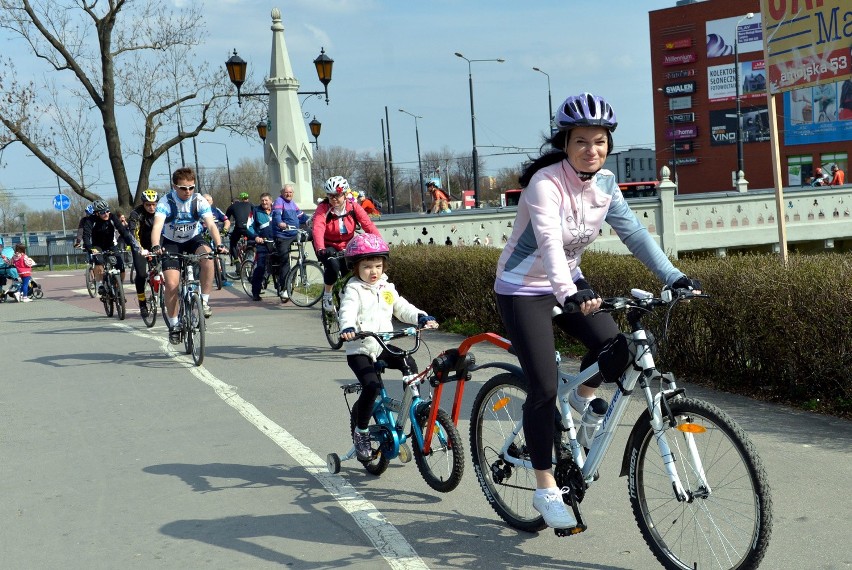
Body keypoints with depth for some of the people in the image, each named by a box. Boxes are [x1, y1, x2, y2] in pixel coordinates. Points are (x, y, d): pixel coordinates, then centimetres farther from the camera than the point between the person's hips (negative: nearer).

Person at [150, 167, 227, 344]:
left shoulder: (199, 201, -17)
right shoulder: (166, 202, -21)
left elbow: (211, 224, -26)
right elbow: (157, 226, -33)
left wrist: (219, 244, -44)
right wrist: (155, 247, -53)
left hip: (193, 240, 1)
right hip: (171, 243, -1)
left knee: (208, 257, -33)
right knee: (171, 284, -15)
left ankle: (204, 301, -18)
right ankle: (173, 326, 2)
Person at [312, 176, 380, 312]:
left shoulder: (353, 208, -11)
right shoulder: (323, 209, -17)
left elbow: (369, 225, -22)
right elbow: (318, 229, -34)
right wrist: (320, 249, -53)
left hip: (347, 246, 3)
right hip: (328, 247, -3)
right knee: (333, 265, -31)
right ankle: (327, 295, -8)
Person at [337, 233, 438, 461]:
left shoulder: (387, 288, 12)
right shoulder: (353, 290, -7)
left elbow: (402, 308, 9)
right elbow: (347, 311, -24)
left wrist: (422, 317, -10)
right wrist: (348, 328, -45)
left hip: (382, 347, 6)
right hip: (359, 350, -5)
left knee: (409, 364, -19)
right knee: (372, 386, -25)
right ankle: (360, 432, -8)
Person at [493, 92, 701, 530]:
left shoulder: (604, 182, -4)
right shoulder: (546, 183, -26)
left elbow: (633, 231, -6)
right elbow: (549, 242, -40)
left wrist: (672, 276, -17)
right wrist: (569, 292, -56)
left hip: (567, 281, 6)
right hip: (523, 289, -6)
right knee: (544, 389, -12)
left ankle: (583, 398, 15)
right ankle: (546, 491, 1)